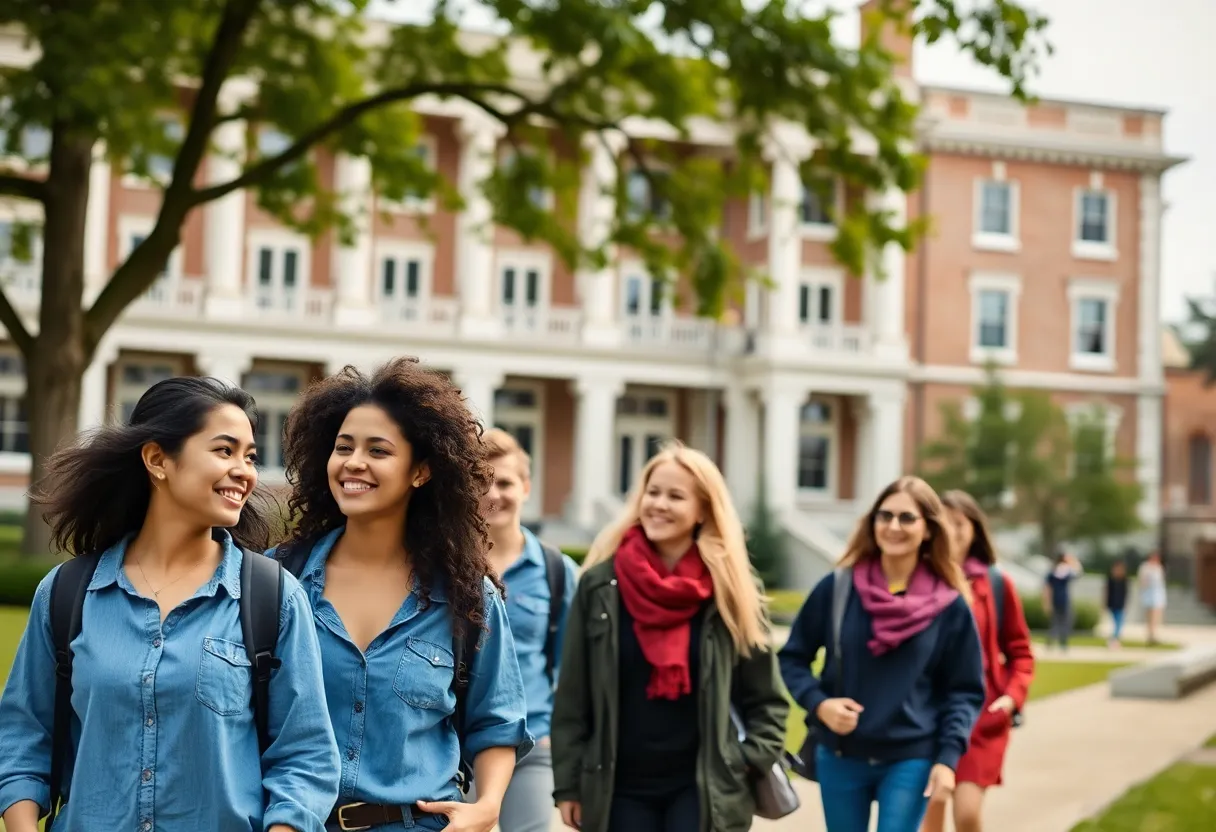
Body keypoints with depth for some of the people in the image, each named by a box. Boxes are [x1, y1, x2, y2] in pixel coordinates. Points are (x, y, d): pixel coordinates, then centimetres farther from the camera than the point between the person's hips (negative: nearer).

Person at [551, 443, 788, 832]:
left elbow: (765, 698, 7)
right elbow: (572, 696, 1)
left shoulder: (729, 589, 0)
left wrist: (749, 763, -5)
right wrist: (568, 783, 0)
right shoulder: (600, 585, -1)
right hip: (621, 787, 1)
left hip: (703, 788, -1)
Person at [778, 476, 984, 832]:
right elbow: (792, 657, 5)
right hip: (839, 756, 2)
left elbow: (965, 690, 0)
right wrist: (818, 703, -12)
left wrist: (948, 757, -10)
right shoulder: (837, 587, -4)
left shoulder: (949, 605, -6)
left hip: (911, 761, -2)